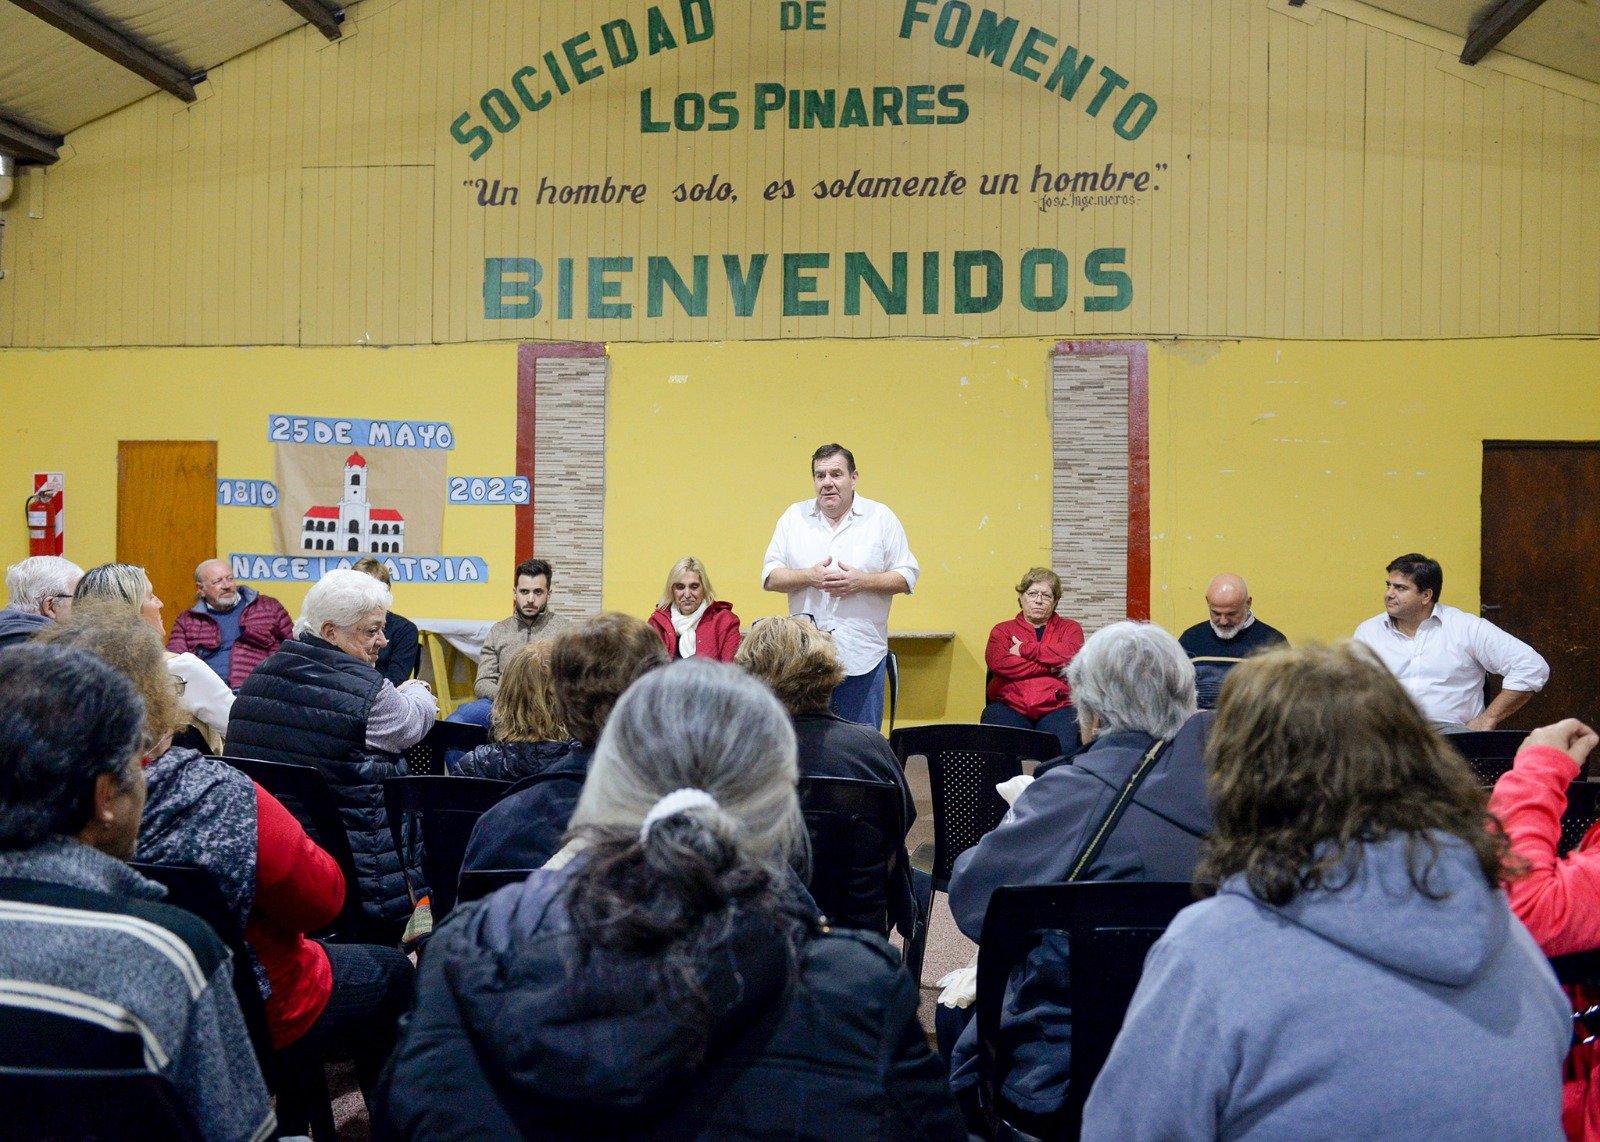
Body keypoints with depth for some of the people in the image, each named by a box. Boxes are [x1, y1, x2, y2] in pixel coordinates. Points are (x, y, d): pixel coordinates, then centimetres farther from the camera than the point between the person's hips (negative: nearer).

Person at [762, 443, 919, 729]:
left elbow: (907, 577, 2)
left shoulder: (881, 518, 4)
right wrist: (809, 577, -12)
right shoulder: (794, 517, 8)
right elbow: (769, 577, 5)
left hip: (862, 656, -1)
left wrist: (862, 581, -13)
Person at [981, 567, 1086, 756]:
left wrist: (1025, 649, 0)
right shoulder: (1003, 630, 20)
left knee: (1064, 747, -33)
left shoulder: (1069, 628, 22)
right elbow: (998, 662, -3)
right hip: (1009, 706, 0)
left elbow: (1072, 654, -3)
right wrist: (1049, 667, -4)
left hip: (1057, 707, 0)